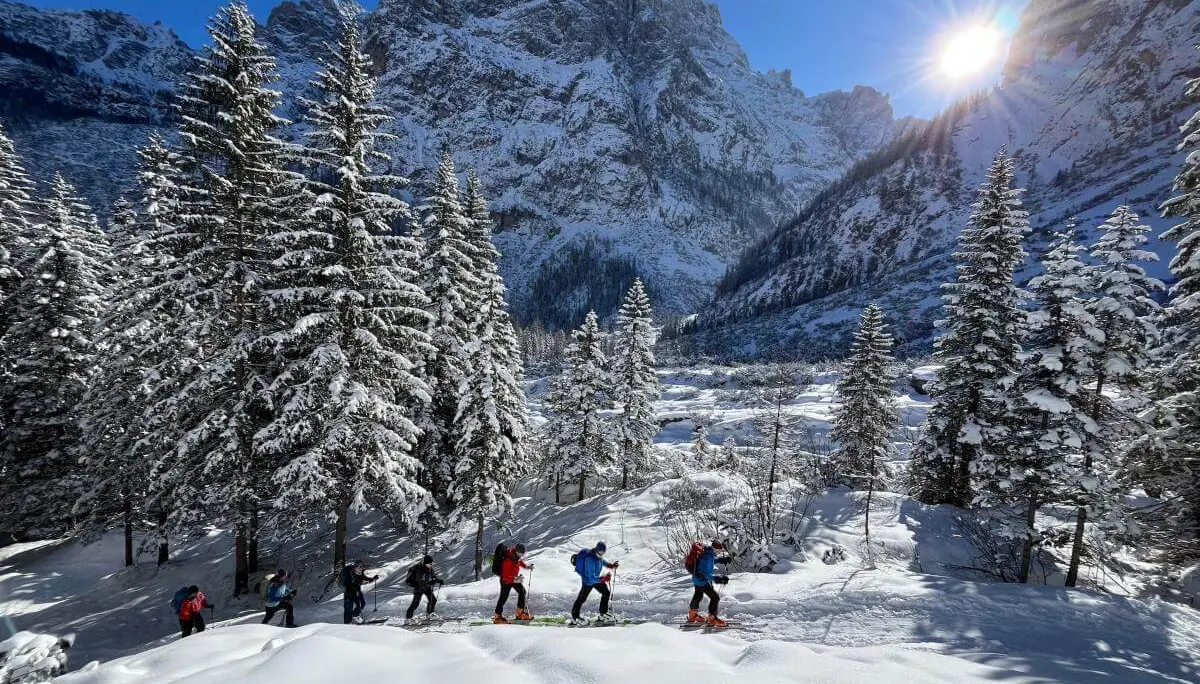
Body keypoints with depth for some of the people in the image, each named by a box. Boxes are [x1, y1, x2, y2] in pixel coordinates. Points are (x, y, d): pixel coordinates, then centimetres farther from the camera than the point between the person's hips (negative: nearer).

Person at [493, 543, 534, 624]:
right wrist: (515, 580, -44)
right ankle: (498, 617, 17)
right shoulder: (508, 561, -37)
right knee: (504, 597, 0)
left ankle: (520, 613, 19)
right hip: (506, 580, -8)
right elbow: (505, 576, -34)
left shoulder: (517, 555, -12)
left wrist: (526, 566, -2)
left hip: (514, 578, 8)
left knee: (522, 591, 8)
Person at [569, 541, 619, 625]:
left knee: (606, 593, 8)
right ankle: (574, 618, 28)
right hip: (588, 581, -8)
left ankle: (603, 614, 22)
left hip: (596, 578, 8)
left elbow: (602, 561, 13)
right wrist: (602, 579, -44)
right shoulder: (590, 559, -39)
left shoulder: (599, 555, -13)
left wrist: (611, 565, 2)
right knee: (581, 598, 9)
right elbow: (591, 578, -37)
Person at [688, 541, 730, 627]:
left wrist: (720, 560, 8)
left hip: (697, 578, 11)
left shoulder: (708, 553, -4)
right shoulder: (707, 557, -33)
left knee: (698, 595, 28)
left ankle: (692, 615, 46)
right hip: (702, 580, -11)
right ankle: (712, 618, 3)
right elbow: (706, 573, -34)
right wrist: (716, 578, -41)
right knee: (715, 597, -7)